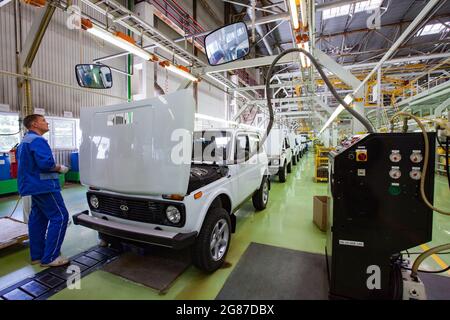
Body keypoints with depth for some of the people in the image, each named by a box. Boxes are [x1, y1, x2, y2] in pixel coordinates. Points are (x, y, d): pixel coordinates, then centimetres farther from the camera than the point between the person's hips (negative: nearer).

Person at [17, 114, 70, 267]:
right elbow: (46, 163, -26)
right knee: (59, 217, -7)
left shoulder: (24, 141, 18)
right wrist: (60, 168, -8)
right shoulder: (38, 140, -15)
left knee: (37, 219, 14)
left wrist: (54, 168, 15)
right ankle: (50, 257, -3)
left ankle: (37, 255, 23)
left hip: (34, 185, 11)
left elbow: (28, 162, 22)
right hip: (44, 185, -11)